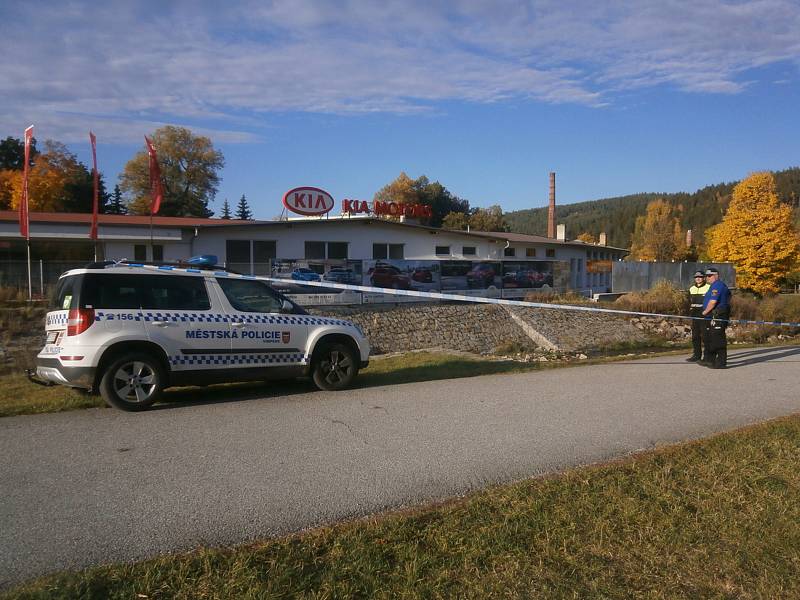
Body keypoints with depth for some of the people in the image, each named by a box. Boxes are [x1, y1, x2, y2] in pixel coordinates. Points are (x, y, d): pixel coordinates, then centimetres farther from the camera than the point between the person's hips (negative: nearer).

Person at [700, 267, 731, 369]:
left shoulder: (716, 286, -15)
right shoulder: (715, 285, 20)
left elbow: (713, 302, -23)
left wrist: (705, 311, -9)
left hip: (717, 316, -12)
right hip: (713, 316, 12)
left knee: (718, 339, -9)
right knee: (709, 338, 17)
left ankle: (721, 362, -6)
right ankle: (709, 360, 25)